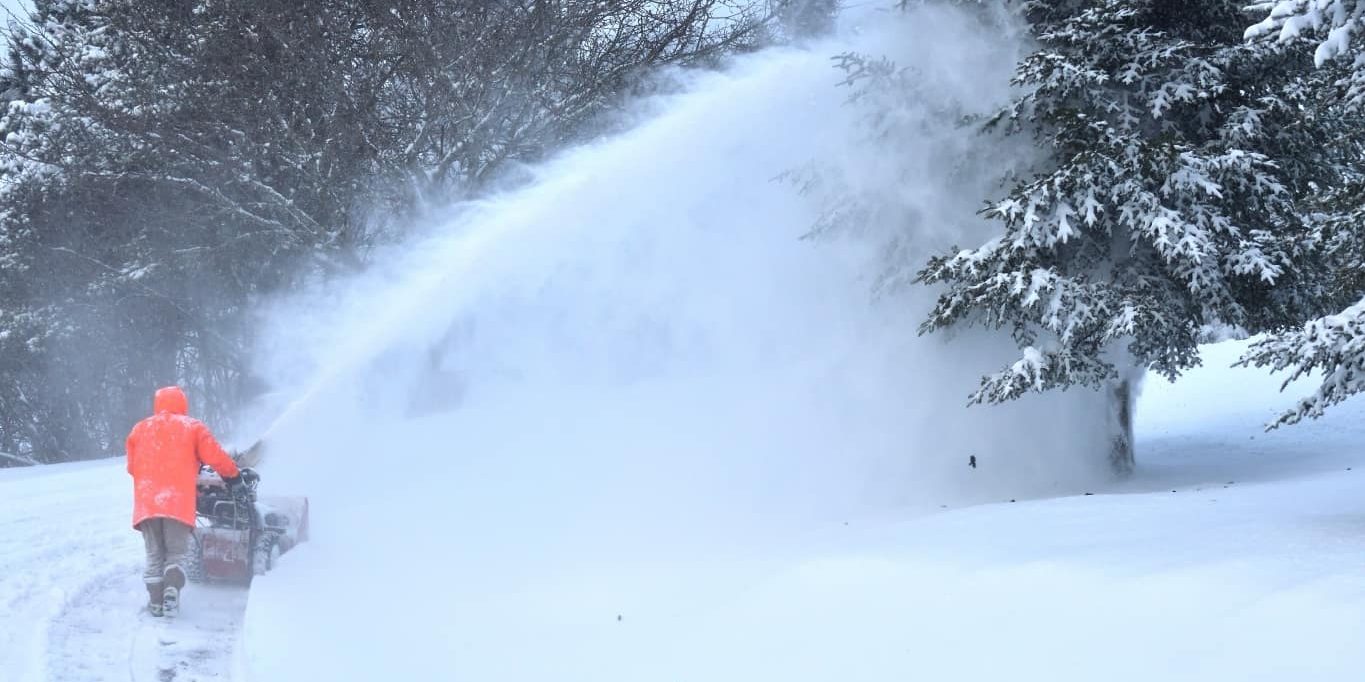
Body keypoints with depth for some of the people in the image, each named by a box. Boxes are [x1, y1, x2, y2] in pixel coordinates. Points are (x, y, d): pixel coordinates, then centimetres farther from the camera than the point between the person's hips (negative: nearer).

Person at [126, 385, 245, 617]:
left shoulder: (140, 429, 17)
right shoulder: (193, 427, 9)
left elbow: (132, 466, 19)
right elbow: (215, 457, 2)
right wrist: (234, 478, 17)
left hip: (146, 501, 2)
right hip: (179, 502, -2)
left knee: (154, 555, 12)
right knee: (176, 553, 5)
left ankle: (156, 601, 6)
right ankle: (172, 590, -18)